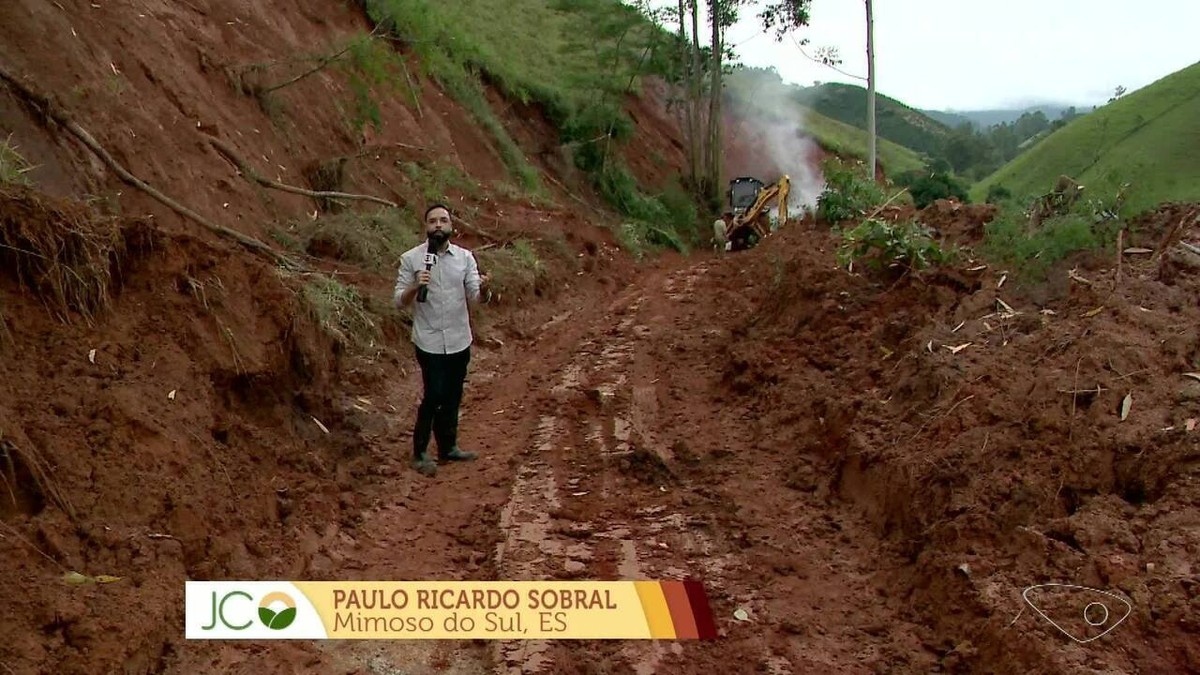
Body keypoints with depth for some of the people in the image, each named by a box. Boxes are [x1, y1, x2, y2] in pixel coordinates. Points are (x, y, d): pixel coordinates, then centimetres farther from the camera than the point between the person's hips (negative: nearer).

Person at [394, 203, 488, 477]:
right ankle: (420, 452, 7)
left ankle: (448, 447, 27)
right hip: (429, 341, -4)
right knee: (434, 396, -6)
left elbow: (475, 297, -3)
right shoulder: (411, 258, -5)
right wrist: (415, 287, -23)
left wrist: (483, 288, -25)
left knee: (453, 396, 13)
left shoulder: (465, 257, 3)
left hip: (459, 340, 4)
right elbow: (399, 301, -4)